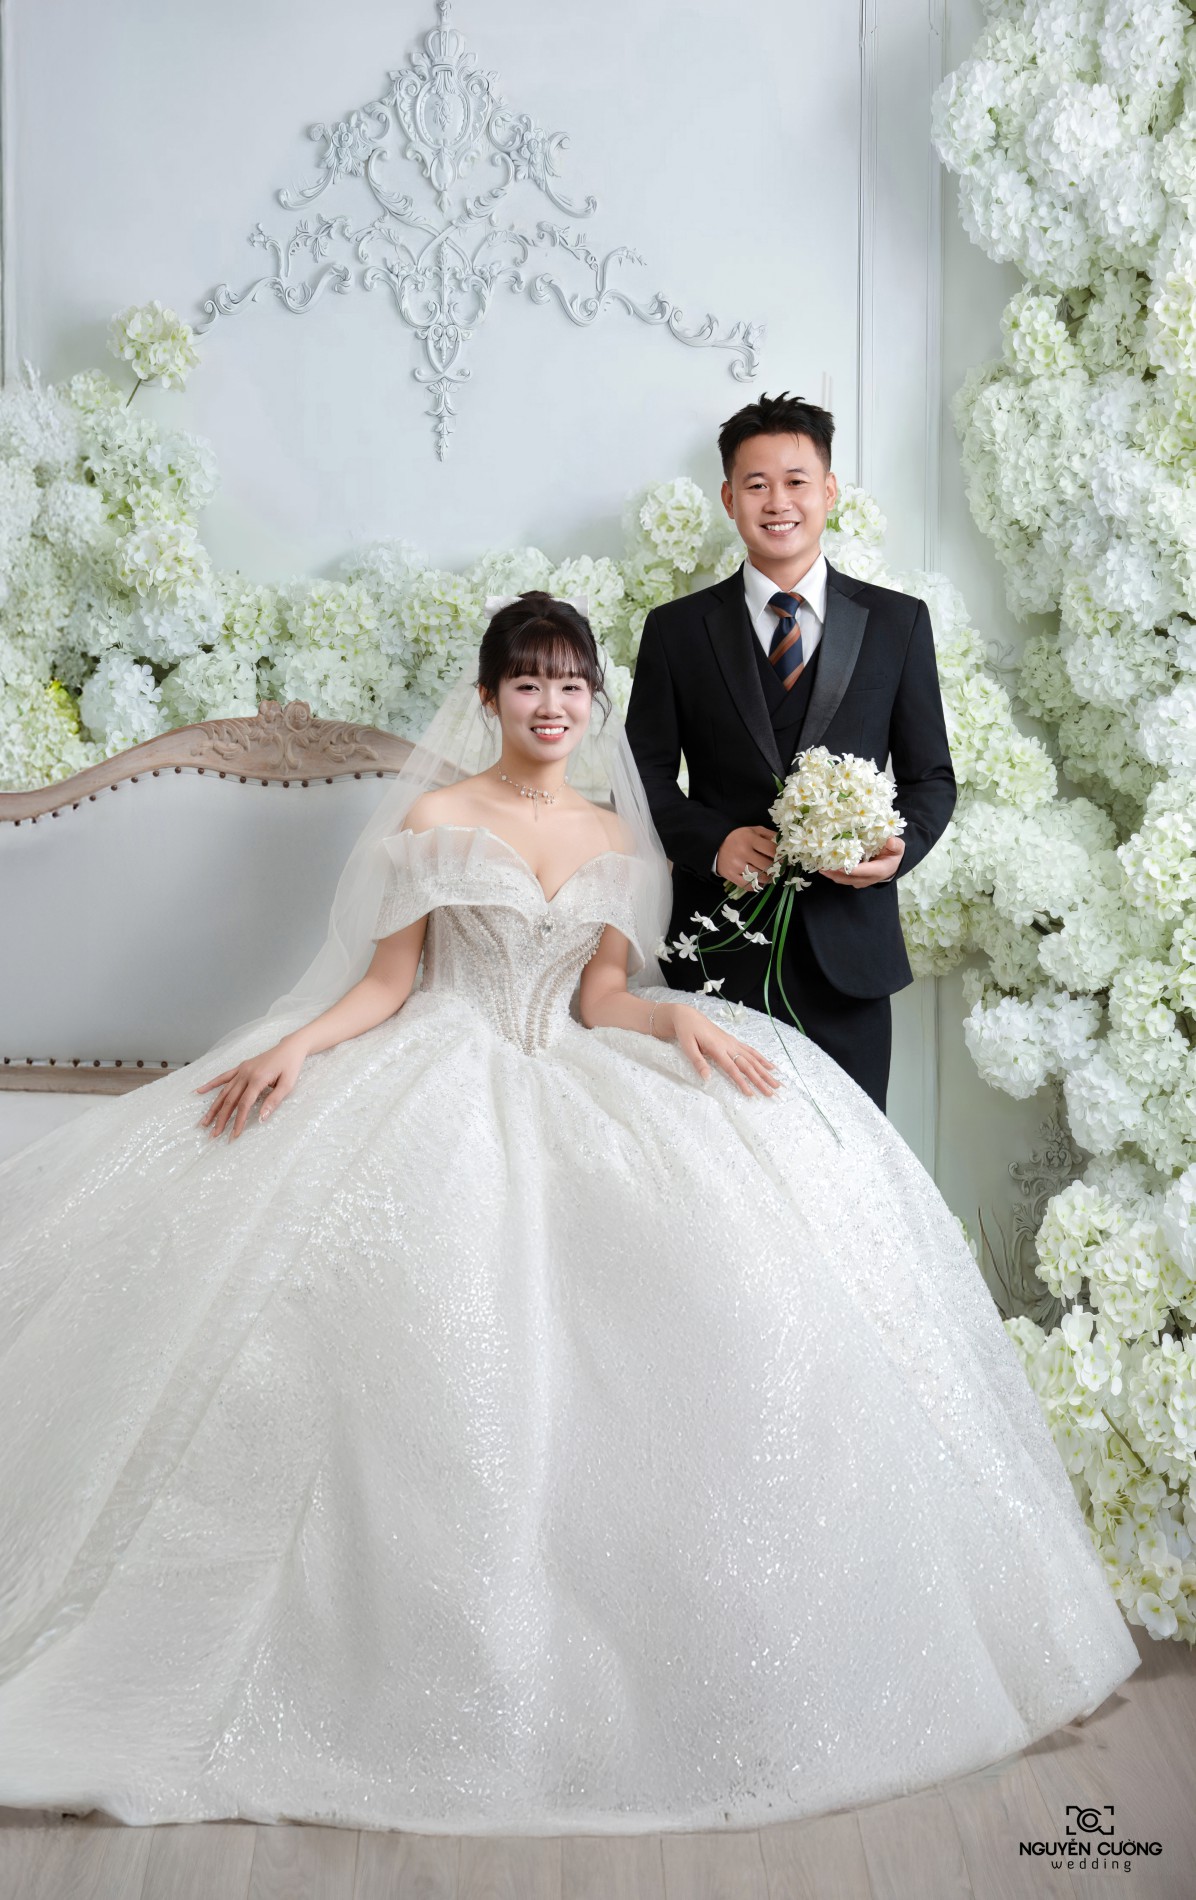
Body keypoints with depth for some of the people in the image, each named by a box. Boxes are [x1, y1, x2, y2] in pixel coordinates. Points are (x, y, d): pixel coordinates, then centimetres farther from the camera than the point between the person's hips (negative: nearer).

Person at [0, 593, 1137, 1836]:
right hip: (445, 1071, -2)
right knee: (417, 1278, -28)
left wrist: (676, 1015, -17)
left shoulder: (619, 837, 15)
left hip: (577, 1079, 3)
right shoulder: (434, 816, 8)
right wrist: (296, 1043, -15)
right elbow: (388, 978, 3)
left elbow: (598, 993, 5)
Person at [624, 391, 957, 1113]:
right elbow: (648, 774, 5)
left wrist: (900, 845, -12)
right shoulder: (678, 629, 5)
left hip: (849, 948, 1)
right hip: (720, 948, 0)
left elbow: (931, 775, 8)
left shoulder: (899, 622, 6)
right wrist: (715, 843, -13)